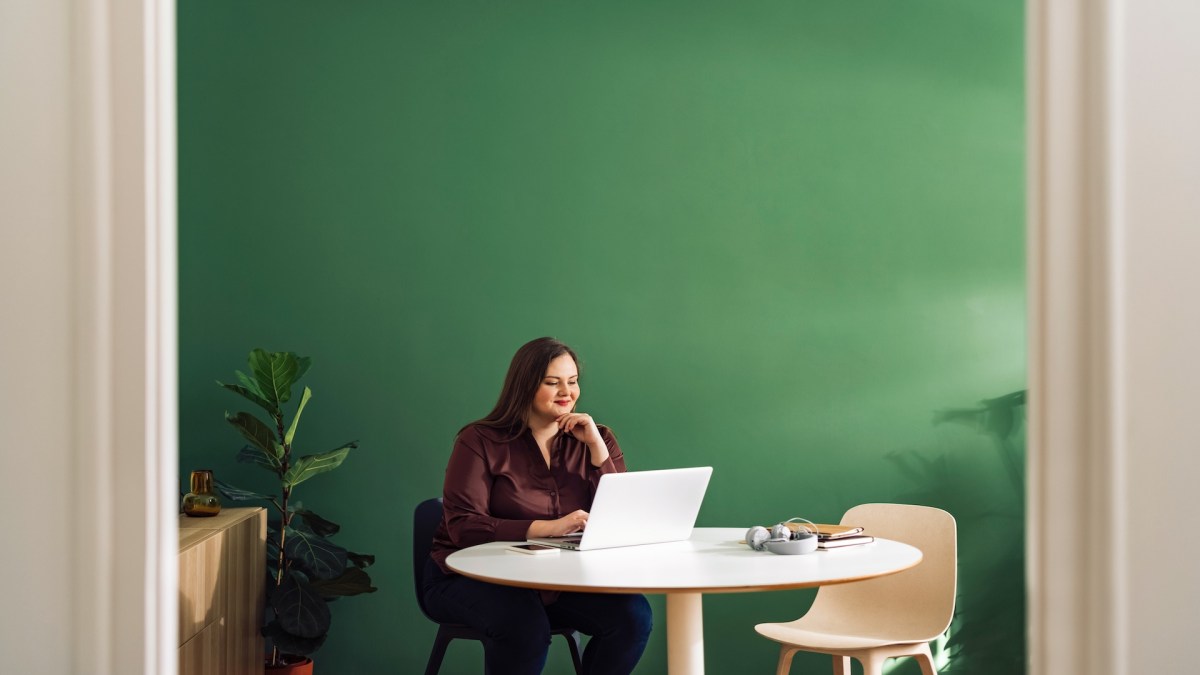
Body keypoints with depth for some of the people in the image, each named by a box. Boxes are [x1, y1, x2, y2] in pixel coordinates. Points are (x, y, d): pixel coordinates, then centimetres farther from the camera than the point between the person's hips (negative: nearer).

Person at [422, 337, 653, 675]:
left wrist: (597, 447, -12)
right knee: (524, 625, -36)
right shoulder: (481, 441, -5)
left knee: (633, 615, -22)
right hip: (472, 578, -4)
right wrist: (549, 527, -28)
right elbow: (463, 527, -16)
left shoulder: (595, 440, 6)